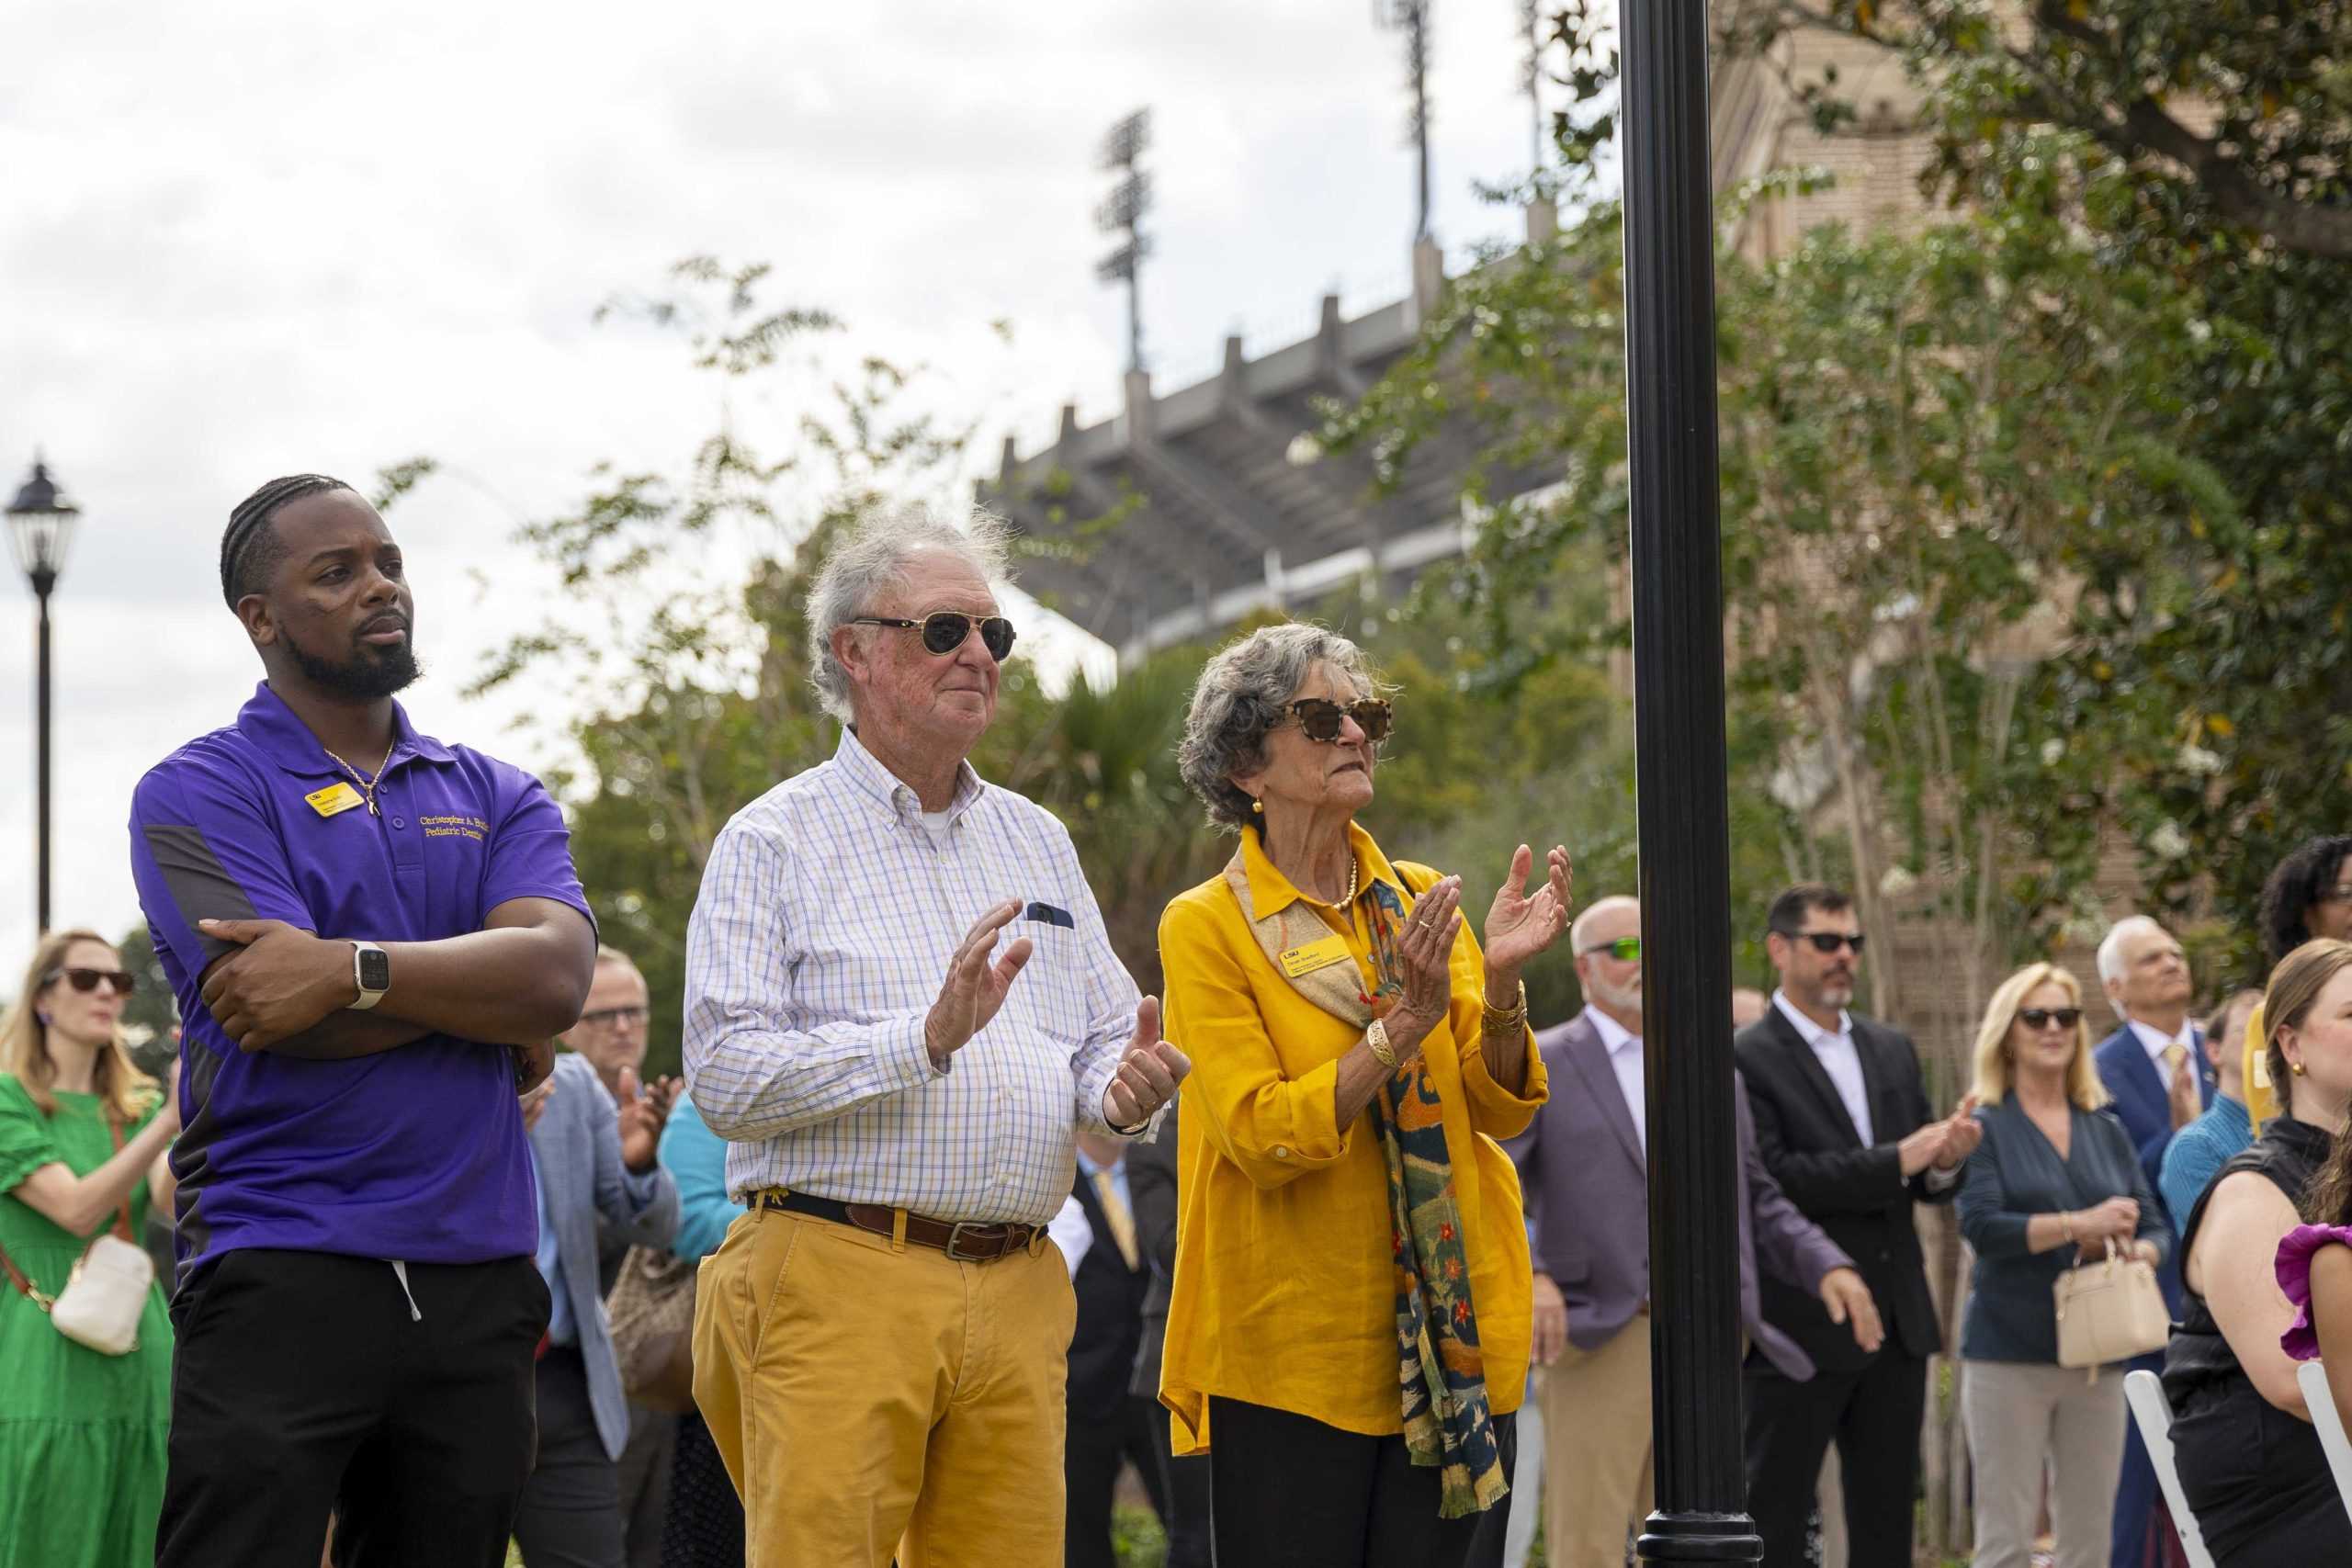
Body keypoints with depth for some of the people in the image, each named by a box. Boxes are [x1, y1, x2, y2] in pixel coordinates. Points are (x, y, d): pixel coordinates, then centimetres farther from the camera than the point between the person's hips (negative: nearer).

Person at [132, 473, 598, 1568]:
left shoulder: (497, 799, 15)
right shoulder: (197, 794, 1)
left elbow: (557, 973, -6)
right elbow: (278, 1017, -14)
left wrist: (355, 969, -18)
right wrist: (480, 992, -4)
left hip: (478, 1283, 5)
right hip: (284, 1279, -4)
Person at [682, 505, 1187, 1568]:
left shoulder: (1037, 841, 20)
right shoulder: (775, 841, 2)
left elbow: (1103, 1041, 20)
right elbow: (726, 1078, -9)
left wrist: (1122, 1089, -5)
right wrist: (923, 1038, -18)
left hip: (1017, 1296, 5)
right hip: (838, 1281, -5)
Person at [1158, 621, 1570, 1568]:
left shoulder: (1421, 902, 10)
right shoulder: (1206, 925, -3)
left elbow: (1497, 1112, 3)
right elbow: (1260, 1136, -13)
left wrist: (1502, 984, -14)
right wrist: (1405, 1025, -20)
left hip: (1448, 1341, 4)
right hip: (1293, 1354, -4)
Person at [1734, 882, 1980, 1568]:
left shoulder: (1892, 1049, 14)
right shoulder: (1746, 1059, -7)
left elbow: (1925, 1182, 16)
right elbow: (1768, 1181, -19)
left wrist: (1946, 1160, -8)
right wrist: (1895, 1161, -21)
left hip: (1897, 1324, 7)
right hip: (1799, 1327, -7)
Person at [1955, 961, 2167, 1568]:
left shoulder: (2106, 1132, 15)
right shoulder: (1985, 1127, 0)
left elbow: (2155, 1227, 10)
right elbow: (1980, 1223, -14)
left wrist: (2131, 1250, -13)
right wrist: (2080, 1226, -23)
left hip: (2094, 1353, 5)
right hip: (2008, 1352, -5)